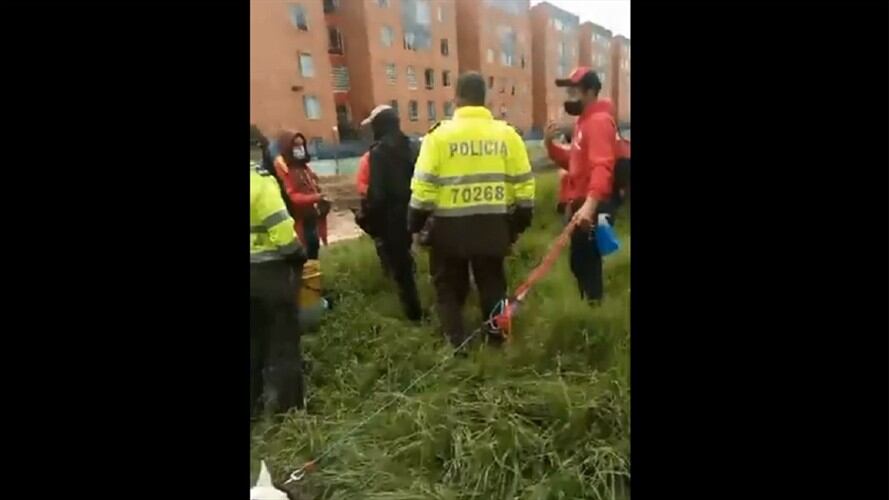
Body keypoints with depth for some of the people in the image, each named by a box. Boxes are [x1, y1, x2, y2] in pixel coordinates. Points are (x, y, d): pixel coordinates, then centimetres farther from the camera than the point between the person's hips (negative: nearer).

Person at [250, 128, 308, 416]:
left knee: (255, 338, 19)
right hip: (270, 269, -7)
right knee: (282, 338, 8)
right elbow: (279, 227, -21)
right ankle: (285, 404, 18)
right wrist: (298, 254, -5)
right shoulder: (260, 180, -17)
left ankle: (255, 401, 30)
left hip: (258, 269, 7)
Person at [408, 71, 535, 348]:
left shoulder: (440, 133, -8)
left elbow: (424, 185, -10)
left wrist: (415, 223, 2)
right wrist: (520, 222, 14)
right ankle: (497, 339, 28)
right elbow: (523, 184, 2)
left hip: (450, 226, -2)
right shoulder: (506, 133, 1)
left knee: (449, 287, 14)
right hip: (493, 225, 3)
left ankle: (457, 345, 15)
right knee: (492, 284, 19)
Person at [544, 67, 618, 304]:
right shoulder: (584, 121, 19)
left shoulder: (599, 120, -13)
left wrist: (590, 204, -40)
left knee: (586, 264, -4)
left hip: (591, 207, -10)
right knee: (580, 262, 17)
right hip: (579, 203, 10)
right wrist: (550, 144, 5)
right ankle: (589, 303, 30)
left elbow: (602, 166, -27)